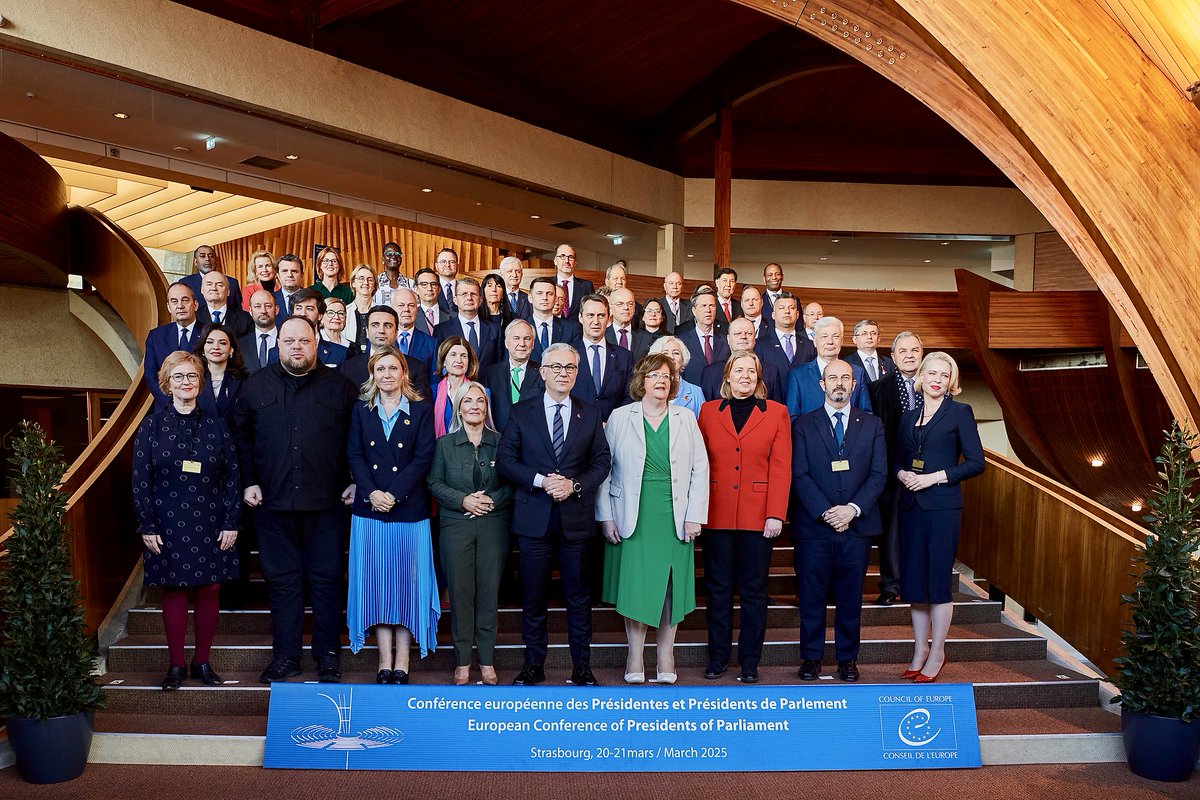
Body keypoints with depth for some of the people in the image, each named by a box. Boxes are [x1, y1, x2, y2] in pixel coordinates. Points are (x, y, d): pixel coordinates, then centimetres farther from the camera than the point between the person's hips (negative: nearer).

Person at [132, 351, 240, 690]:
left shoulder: (215, 425, 4)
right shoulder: (151, 426, 1)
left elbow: (232, 476, 4)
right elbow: (140, 480, 0)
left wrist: (231, 522, -2)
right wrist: (146, 527, -5)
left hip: (210, 526, 1)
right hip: (168, 526, -1)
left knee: (210, 589, 3)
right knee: (173, 590, 4)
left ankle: (202, 662, 17)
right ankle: (176, 664, 15)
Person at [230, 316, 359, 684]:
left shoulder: (339, 386, 3)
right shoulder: (256, 386, 7)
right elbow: (241, 437, 12)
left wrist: (355, 482, 1)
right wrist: (248, 482, 5)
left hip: (326, 502, -1)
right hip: (273, 502, 1)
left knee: (326, 578, 5)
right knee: (281, 579, 8)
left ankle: (328, 653, 18)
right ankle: (286, 656, 18)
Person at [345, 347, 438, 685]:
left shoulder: (421, 410, 3)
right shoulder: (361, 409, 10)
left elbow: (423, 458, -5)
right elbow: (354, 455, 3)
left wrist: (393, 494, -14)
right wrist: (371, 492, -12)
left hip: (409, 508, -2)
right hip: (369, 509, 2)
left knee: (407, 580, 2)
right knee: (376, 581, 4)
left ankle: (402, 660, 9)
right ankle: (385, 660, 11)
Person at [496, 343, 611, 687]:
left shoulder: (590, 415, 7)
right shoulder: (521, 412, 4)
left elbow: (602, 462, 5)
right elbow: (505, 459, 0)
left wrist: (575, 485, -11)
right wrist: (540, 480, -14)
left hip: (576, 517, 1)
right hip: (534, 517, -1)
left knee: (578, 595, 7)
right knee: (533, 595, 7)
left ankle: (582, 665, 18)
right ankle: (533, 664, 18)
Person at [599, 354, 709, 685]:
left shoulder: (685, 419, 8)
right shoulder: (620, 417, 3)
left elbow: (700, 468, 6)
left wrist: (695, 516, -2)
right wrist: (606, 515, -4)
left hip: (674, 518, 2)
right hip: (634, 518, -1)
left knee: (671, 588, 5)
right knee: (634, 587, -1)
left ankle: (666, 657, 16)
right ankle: (635, 657, 10)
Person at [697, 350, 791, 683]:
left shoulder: (776, 412, 5)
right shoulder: (708, 411, 8)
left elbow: (781, 467, -1)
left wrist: (776, 515, -9)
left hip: (758, 516, -1)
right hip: (717, 515, 1)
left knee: (754, 591, 6)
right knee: (718, 588, 7)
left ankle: (749, 661, 16)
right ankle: (718, 656, 18)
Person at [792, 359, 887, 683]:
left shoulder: (871, 425, 9)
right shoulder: (804, 425, 5)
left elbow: (879, 474, 2)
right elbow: (799, 475, -2)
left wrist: (853, 509, -11)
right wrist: (825, 511, -13)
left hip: (857, 525, 1)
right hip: (813, 525, -1)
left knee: (850, 597, 8)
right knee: (811, 596, 4)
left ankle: (847, 658, 19)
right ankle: (811, 657, 16)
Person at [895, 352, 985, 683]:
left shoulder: (959, 412, -1)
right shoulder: (909, 417, 14)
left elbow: (976, 462, -6)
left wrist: (936, 477, -13)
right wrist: (902, 474, -3)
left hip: (943, 506, -5)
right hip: (911, 504, 5)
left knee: (938, 578, -1)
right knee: (914, 578, 7)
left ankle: (936, 653, 11)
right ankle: (920, 650, 20)